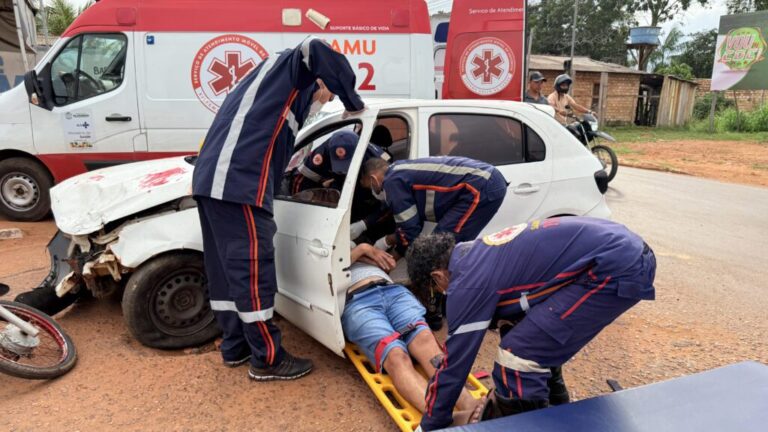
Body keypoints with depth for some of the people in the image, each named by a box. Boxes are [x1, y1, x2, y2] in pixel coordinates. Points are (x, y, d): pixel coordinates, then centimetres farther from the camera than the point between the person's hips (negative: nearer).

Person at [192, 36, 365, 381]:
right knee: (253, 268, -5)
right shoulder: (289, 66, 6)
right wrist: (354, 103, -4)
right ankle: (267, 359, 5)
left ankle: (235, 346, 26)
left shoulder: (287, 87, 29)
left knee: (225, 267, 14)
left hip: (212, 180, 10)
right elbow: (317, 50, -13)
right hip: (238, 183, -10)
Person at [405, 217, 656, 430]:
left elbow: (455, 361, -2)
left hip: (617, 269, -10)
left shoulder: (468, 283, -10)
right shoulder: (479, 253, 17)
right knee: (534, 338, 22)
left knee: (517, 356, -9)